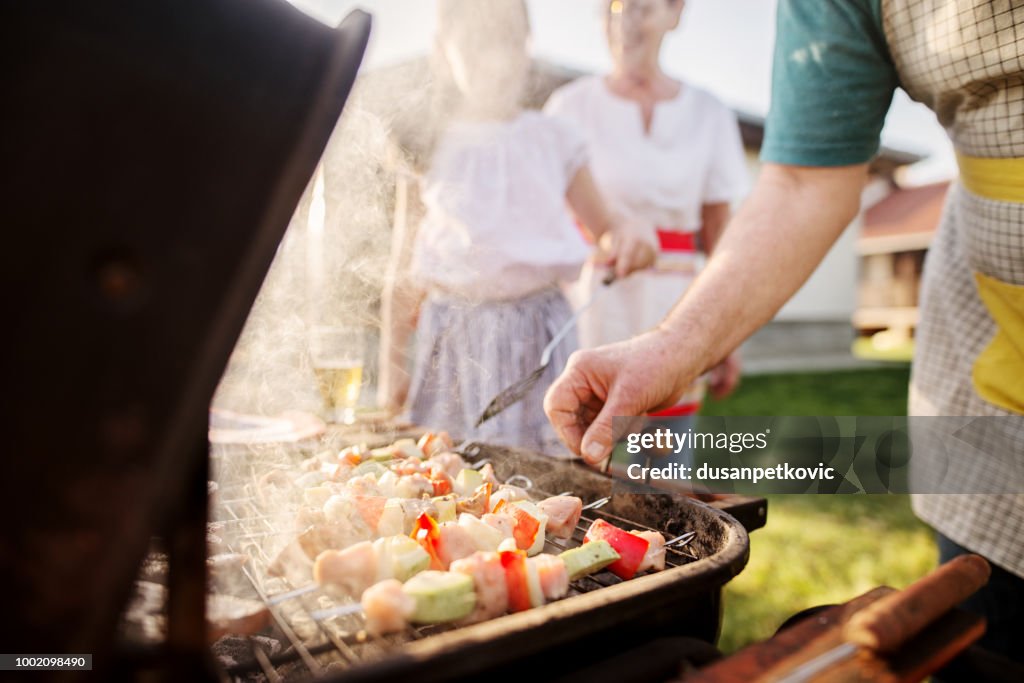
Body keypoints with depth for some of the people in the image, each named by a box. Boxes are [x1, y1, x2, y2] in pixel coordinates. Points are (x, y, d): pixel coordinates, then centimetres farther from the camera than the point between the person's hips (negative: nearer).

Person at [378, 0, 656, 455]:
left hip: (540, 333, 1)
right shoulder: (427, 146, 2)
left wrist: (629, 233, -11)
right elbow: (402, 269, 5)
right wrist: (392, 367, 5)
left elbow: (601, 226, 14)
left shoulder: (552, 140, 6)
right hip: (455, 343, -1)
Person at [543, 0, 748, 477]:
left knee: (668, 470, 6)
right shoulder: (572, 106, 3)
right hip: (589, 297, -1)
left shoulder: (709, 115, 8)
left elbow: (719, 236, 9)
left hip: (672, 309, 2)